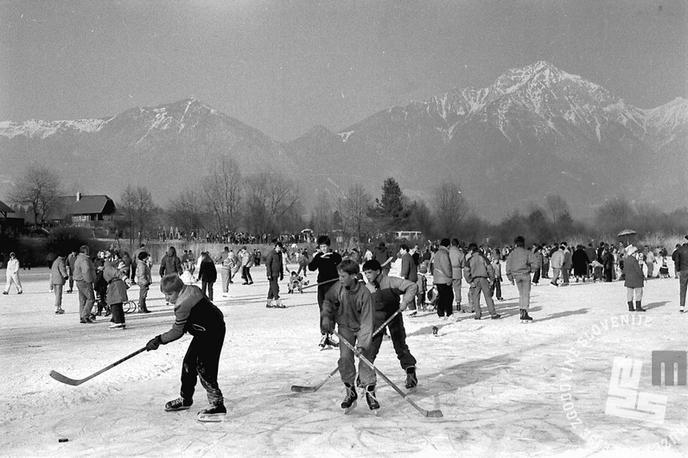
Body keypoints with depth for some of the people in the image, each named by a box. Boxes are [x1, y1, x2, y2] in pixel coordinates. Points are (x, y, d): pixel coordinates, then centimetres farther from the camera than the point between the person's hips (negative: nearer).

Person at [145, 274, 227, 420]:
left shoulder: (183, 305, -24)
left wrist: (159, 340, -8)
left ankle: (217, 405, -6)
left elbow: (177, 332, -18)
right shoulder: (192, 290, 3)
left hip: (211, 334, -11)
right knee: (189, 363, 15)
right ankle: (185, 399, 28)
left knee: (204, 368, -10)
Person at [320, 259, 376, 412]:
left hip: (361, 328, -3)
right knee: (345, 358, -8)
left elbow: (366, 321, -27)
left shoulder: (364, 294, -28)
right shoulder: (338, 287, -17)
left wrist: (362, 344, -32)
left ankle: (370, 392, 5)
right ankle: (350, 392, 8)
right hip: (345, 327, 3)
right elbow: (328, 301, 7)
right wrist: (326, 317, -6)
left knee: (365, 359, -10)